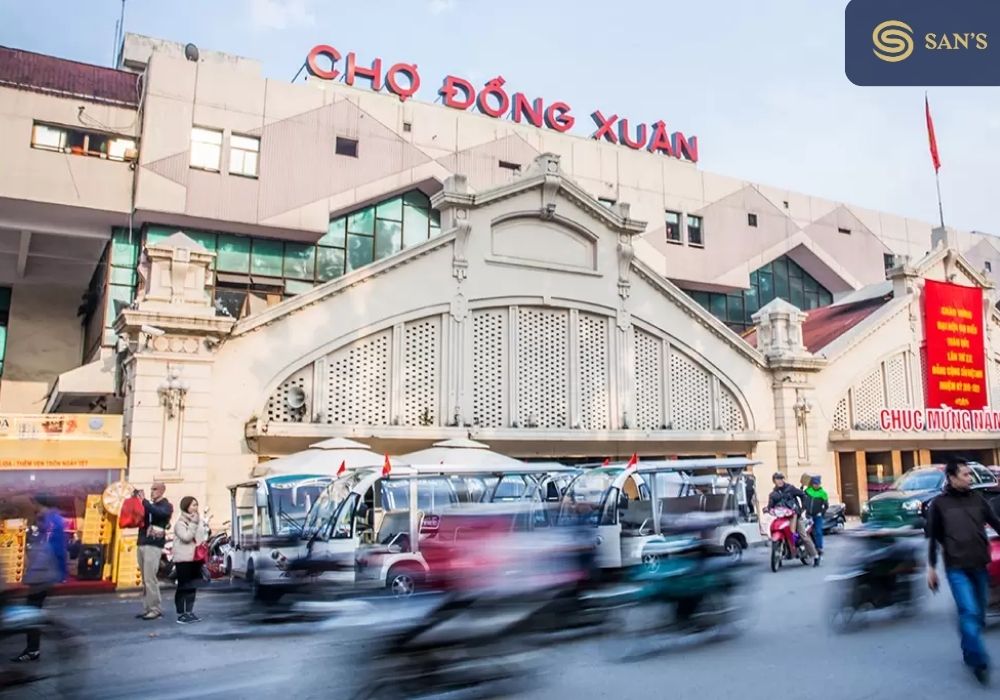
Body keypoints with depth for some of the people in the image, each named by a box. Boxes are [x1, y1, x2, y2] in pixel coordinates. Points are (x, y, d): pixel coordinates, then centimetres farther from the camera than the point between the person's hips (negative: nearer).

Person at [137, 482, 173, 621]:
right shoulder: (150, 506, 21)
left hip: (154, 545, -7)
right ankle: (147, 608, 14)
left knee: (150, 579, -11)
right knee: (145, 580, 9)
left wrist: (144, 501, -20)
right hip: (142, 544, 7)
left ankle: (156, 609, -6)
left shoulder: (166, 506, -1)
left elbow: (159, 513, -23)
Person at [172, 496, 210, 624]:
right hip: (183, 559, -7)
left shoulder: (200, 521, 11)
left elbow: (204, 534, 22)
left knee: (193, 586, 11)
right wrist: (193, 524, -19)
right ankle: (180, 614, 2)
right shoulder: (180, 523, -8)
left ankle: (189, 612, 19)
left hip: (196, 557, 7)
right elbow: (186, 537, -20)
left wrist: (204, 541, 4)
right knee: (183, 586, -3)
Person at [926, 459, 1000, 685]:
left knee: (978, 615, 11)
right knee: (970, 613, -13)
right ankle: (979, 661, -5)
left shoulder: (978, 500, 6)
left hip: (980, 566, 4)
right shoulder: (939, 504, -2)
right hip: (957, 569, -4)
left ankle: (970, 654, 28)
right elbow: (932, 537, 3)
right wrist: (931, 568, 3)